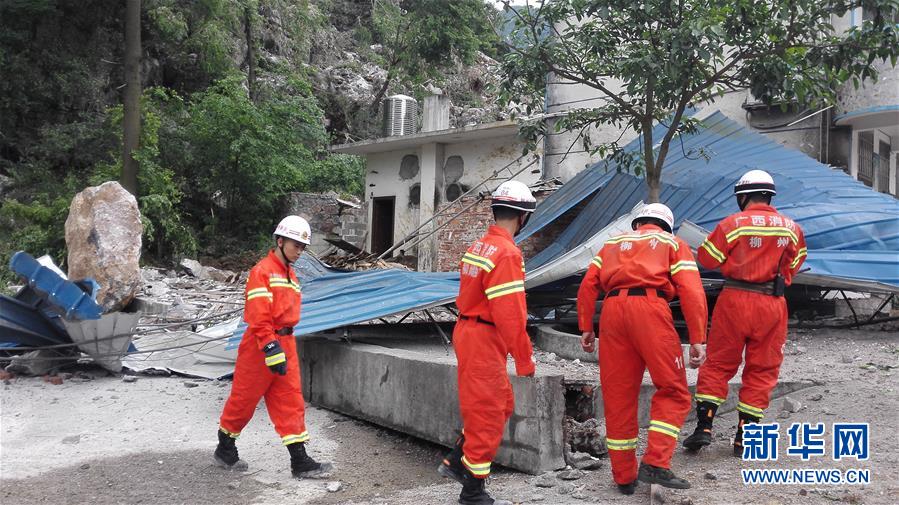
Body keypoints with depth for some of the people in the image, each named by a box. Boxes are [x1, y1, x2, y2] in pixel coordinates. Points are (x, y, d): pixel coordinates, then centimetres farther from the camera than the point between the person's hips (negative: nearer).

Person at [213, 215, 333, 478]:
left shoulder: (291, 275, 15)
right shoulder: (262, 271, -11)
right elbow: (258, 316, -19)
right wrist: (271, 349, -25)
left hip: (286, 343, 8)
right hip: (260, 344, -8)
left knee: (291, 401, 3)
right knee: (244, 399, 6)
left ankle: (299, 461, 4)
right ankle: (224, 450, 26)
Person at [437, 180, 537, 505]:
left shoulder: (479, 246, 8)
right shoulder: (507, 253, -20)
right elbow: (510, 314, -23)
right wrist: (524, 360, -16)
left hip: (467, 332, 9)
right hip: (484, 340, -9)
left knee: (502, 405, 20)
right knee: (488, 414, 3)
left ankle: (456, 462, 27)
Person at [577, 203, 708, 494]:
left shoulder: (614, 243, 30)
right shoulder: (673, 244, 21)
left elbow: (588, 286, 15)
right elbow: (692, 291, 4)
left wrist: (586, 328, 15)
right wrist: (698, 339, 0)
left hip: (612, 310, 4)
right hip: (650, 308, -3)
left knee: (617, 396, 8)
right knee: (673, 391, 5)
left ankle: (624, 477, 15)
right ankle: (655, 464, -9)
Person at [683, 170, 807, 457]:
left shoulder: (733, 224, -8)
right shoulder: (792, 228, 3)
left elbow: (708, 258, -2)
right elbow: (793, 266, 13)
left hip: (735, 302, -2)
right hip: (772, 305, 2)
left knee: (718, 364, 9)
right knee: (762, 370, 10)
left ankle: (704, 427, 4)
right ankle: (744, 437, 14)